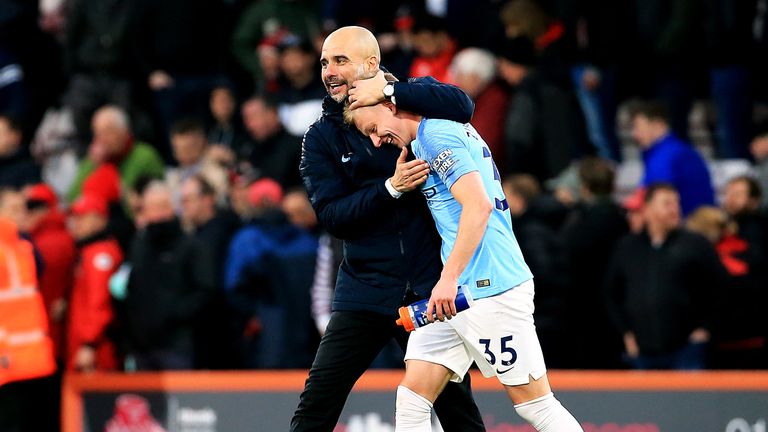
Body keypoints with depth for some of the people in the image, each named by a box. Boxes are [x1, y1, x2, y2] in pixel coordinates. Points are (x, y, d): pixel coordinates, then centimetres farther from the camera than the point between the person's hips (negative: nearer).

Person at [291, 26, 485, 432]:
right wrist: (390, 188, -19)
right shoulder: (321, 137, 4)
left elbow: (461, 106, -19)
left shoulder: (413, 98, 2)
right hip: (365, 289, 1)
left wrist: (388, 90, -21)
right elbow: (331, 216, -5)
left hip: (430, 286, -1)